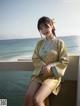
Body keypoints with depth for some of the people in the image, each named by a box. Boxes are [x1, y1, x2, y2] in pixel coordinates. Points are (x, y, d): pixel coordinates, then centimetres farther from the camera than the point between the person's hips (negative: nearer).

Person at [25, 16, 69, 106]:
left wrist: (50, 66, -17)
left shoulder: (59, 42, -2)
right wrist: (44, 67, -12)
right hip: (39, 73, 4)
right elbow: (35, 59, 7)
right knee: (28, 97, -20)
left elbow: (64, 61, -4)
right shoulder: (40, 43, 9)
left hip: (52, 75, -3)